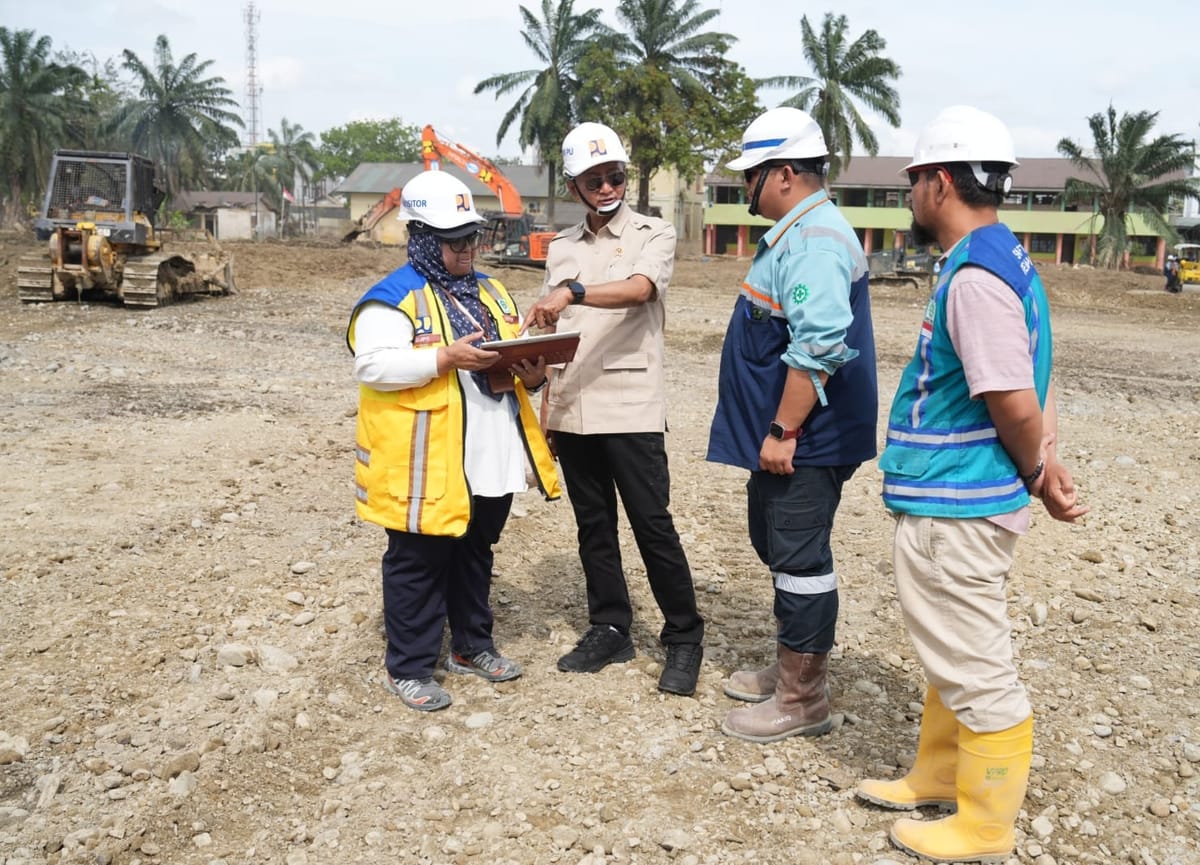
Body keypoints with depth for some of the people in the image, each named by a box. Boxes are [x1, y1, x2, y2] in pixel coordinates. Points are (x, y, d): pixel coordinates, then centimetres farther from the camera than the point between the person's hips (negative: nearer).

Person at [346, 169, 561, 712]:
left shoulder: (490, 292, 15)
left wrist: (530, 373, -3)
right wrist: (446, 358, -28)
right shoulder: (394, 297, -10)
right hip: (428, 465, -7)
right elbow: (373, 366, -21)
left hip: (491, 461, 8)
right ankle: (409, 667, 17)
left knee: (476, 554, 20)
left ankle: (472, 646, 36)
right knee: (419, 564, 4)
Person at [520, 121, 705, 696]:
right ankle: (609, 630, 25)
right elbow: (553, 338, 17)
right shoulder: (561, 249, 15)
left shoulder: (653, 235, 0)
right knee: (593, 525, 12)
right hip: (573, 411, 5)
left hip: (631, 408, -5)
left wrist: (572, 292, -37)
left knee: (652, 525, -2)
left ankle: (684, 637, 12)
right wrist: (546, 409, 12)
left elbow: (638, 288, -22)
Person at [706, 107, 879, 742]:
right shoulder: (795, 233, 16)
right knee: (777, 548, 20)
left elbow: (817, 349, -28)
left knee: (799, 559, -1)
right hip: (779, 433, 11)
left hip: (804, 440, -11)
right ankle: (789, 669, 35)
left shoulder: (815, 241, -19)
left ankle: (802, 699, 12)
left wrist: (782, 432, -25)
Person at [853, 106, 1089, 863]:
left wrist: (1037, 476, -6)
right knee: (957, 653, 22)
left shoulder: (975, 275, -21)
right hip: (960, 500, 11)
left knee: (976, 668, 4)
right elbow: (1030, 389, 13)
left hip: (955, 508, -11)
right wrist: (1045, 463, 5)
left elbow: (1015, 404, -23)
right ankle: (940, 777, 39)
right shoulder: (1001, 257, 12)